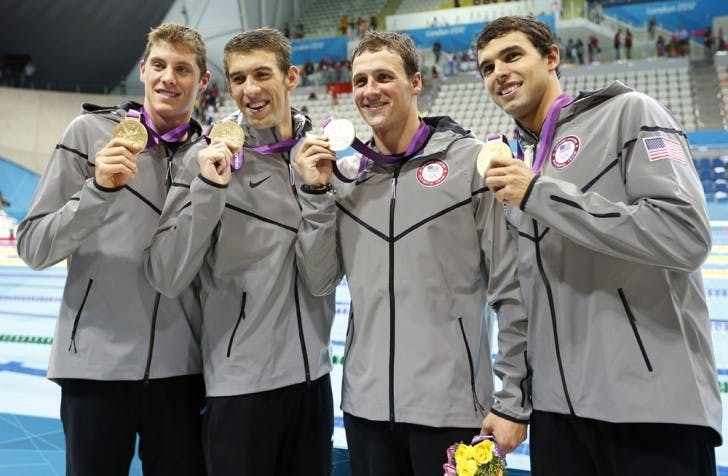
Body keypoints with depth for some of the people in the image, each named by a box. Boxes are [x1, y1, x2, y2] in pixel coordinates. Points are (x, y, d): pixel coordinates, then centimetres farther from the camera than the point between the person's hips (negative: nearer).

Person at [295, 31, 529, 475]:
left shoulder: (472, 161, -5)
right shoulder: (346, 174, 7)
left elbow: (511, 288, -7)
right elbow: (321, 281, 5)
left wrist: (514, 400, -8)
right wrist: (315, 192, -4)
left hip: (452, 406, -4)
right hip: (365, 405, 4)